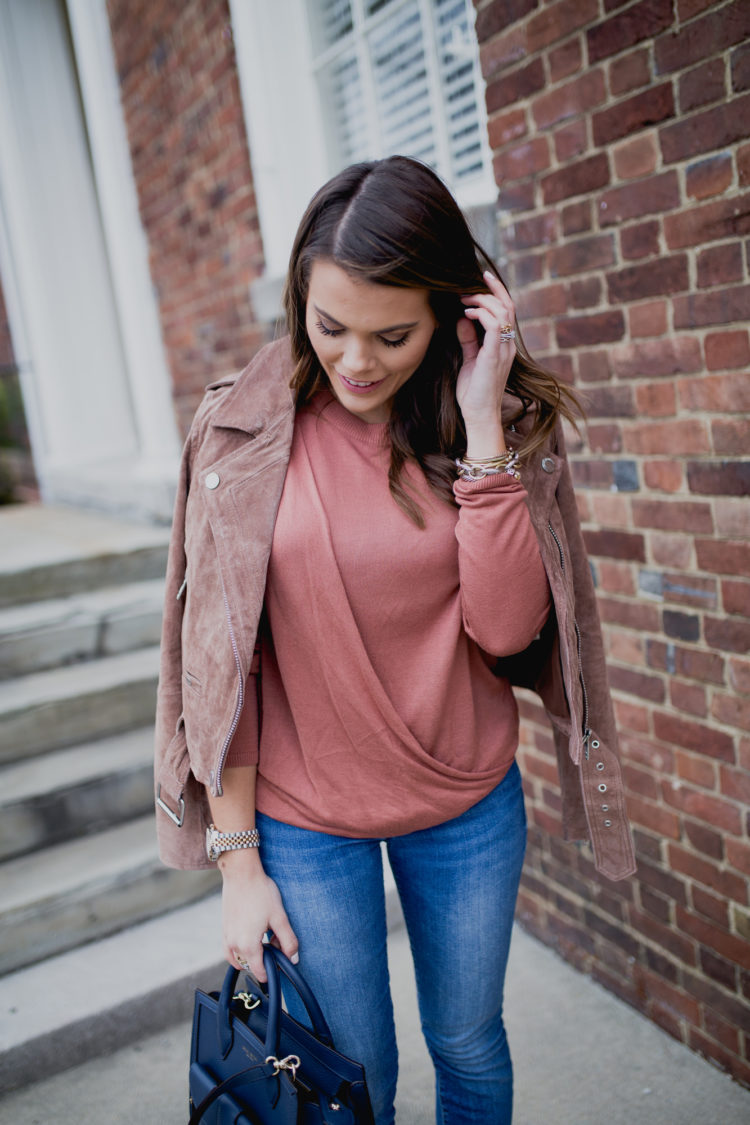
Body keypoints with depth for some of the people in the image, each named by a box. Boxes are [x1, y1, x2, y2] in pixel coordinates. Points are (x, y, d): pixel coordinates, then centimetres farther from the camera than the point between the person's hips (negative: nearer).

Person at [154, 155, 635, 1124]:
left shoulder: (500, 425, -7)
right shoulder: (246, 429, -11)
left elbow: (508, 627, -19)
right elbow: (220, 657, -8)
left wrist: (481, 426, -23)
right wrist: (236, 856, -6)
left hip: (469, 806, 2)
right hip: (303, 823, -1)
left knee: (468, 1044, 24)